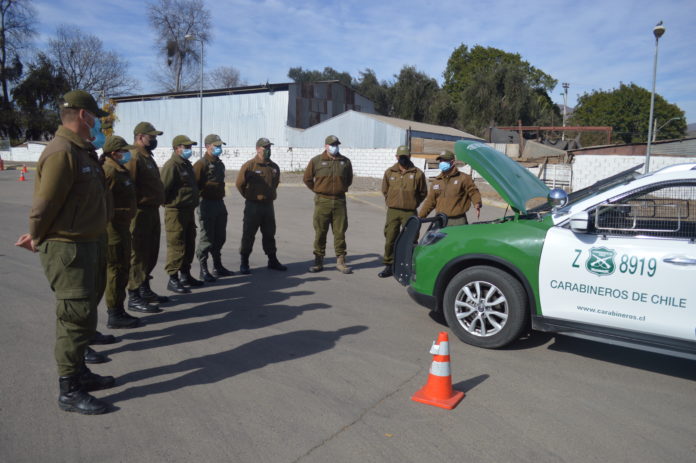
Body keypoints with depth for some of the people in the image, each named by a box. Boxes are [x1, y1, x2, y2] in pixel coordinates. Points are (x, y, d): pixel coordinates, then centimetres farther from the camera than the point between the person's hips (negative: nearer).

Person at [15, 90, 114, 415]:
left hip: (83, 244, 10)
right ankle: (69, 391, 7)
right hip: (65, 248, -10)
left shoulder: (82, 151, 13)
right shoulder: (62, 152, -19)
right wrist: (37, 239, -5)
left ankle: (78, 372, 33)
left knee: (82, 314, 19)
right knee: (77, 317, -5)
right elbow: (45, 204, -20)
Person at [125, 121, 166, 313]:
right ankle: (134, 298, 3)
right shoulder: (134, 157, -14)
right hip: (141, 213, -10)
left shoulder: (147, 157, 18)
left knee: (151, 254, 17)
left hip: (152, 211, 10)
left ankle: (145, 290, 29)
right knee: (138, 254, -4)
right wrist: (133, 211, -22)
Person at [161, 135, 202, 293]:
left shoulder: (187, 164, 17)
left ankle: (185, 275, 27)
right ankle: (173, 279, 1)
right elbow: (164, 188, -20)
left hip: (188, 211, 10)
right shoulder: (172, 165, -15)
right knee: (176, 246, -6)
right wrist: (169, 203, -11)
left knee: (189, 244, 15)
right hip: (175, 212, -10)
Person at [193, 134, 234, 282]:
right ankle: (204, 270, 5)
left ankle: (218, 267, 26)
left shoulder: (220, 164, 15)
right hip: (207, 204, -8)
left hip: (220, 203, 8)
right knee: (207, 238, -4)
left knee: (220, 237, 14)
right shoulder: (201, 164, -12)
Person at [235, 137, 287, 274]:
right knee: (248, 235, 1)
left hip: (268, 205, 5)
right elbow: (239, 183, -3)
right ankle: (244, 263, 9)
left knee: (269, 234, 13)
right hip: (253, 206, -5)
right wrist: (249, 196, 4)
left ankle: (272, 261, 23)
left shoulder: (274, 167, 7)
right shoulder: (249, 166, -10)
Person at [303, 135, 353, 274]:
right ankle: (318, 261, 11)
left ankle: (340, 261, 12)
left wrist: (342, 189, 14)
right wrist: (318, 191, 7)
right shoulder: (316, 161, 1)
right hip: (322, 201, -2)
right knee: (320, 232, 2)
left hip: (339, 201, 2)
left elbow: (349, 179, 22)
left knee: (340, 232, 3)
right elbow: (307, 179, 9)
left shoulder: (345, 161, 8)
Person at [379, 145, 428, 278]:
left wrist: (413, 204, 6)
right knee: (390, 239, 5)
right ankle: (389, 266, 16)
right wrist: (391, 203, 12)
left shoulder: (418, 173, 0)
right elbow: (385, 191, 19)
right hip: (393, 212, 2)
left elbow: (423, 193, 9)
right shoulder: (389, 172, 7)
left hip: (410, 213, -2)